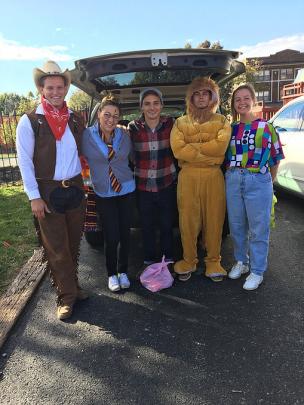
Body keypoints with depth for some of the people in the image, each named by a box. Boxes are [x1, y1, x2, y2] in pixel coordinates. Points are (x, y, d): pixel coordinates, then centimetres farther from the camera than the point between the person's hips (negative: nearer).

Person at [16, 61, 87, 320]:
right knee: (57, 248, 4)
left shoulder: (76, 120, 7)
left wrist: (83, 183, 9)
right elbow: (25, 162, -7)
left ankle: (72, 286, 32)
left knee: (73, 243, 14)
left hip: (75, 189, 4)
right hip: (48, 192, -4)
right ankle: (66, 296, 18)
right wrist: (34, 197, -12)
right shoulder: (30, 121, -5)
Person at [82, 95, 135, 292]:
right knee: (112, 237, -1)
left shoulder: (124, 134, -2)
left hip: (126, 190, 2)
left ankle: (123, 271, 29)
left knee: (125, 234, 9)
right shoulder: (87, 135, -8)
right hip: (103, 194, -2)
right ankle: (112, 274, 23)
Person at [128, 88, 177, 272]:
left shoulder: (170, 123, -3)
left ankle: (168, 260, 33)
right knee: (147, 226, 13)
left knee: (167, 224, 12)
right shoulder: (133, 127, -5)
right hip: (143, 186, 0)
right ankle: (149, 260, 32)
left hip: (167, 184, 0)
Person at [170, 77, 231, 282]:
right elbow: (178, 149, -8)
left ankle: (213, 262, 17)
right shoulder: (180, 123, 11)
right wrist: (210, 157, -11)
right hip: (188, 177, 0)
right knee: (188, 221, 3)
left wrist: (192, 146, -9)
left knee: (214, 220, 3)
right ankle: (189, 261, 18)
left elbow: (221, 146, -9)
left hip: (214, 177, 0)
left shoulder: (221, 121, 11)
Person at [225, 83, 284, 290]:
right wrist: (232, 174, 6)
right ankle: (241, 262, 32)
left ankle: (257, 271, 16)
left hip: (258, 182, -3)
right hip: (233, 181, 4)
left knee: (258, 229, 2)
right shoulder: (230, 129, 9)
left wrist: (269, 182, 7)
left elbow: (275, 158, 5)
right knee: (236, 226, 13)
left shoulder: (266, 128, 0)